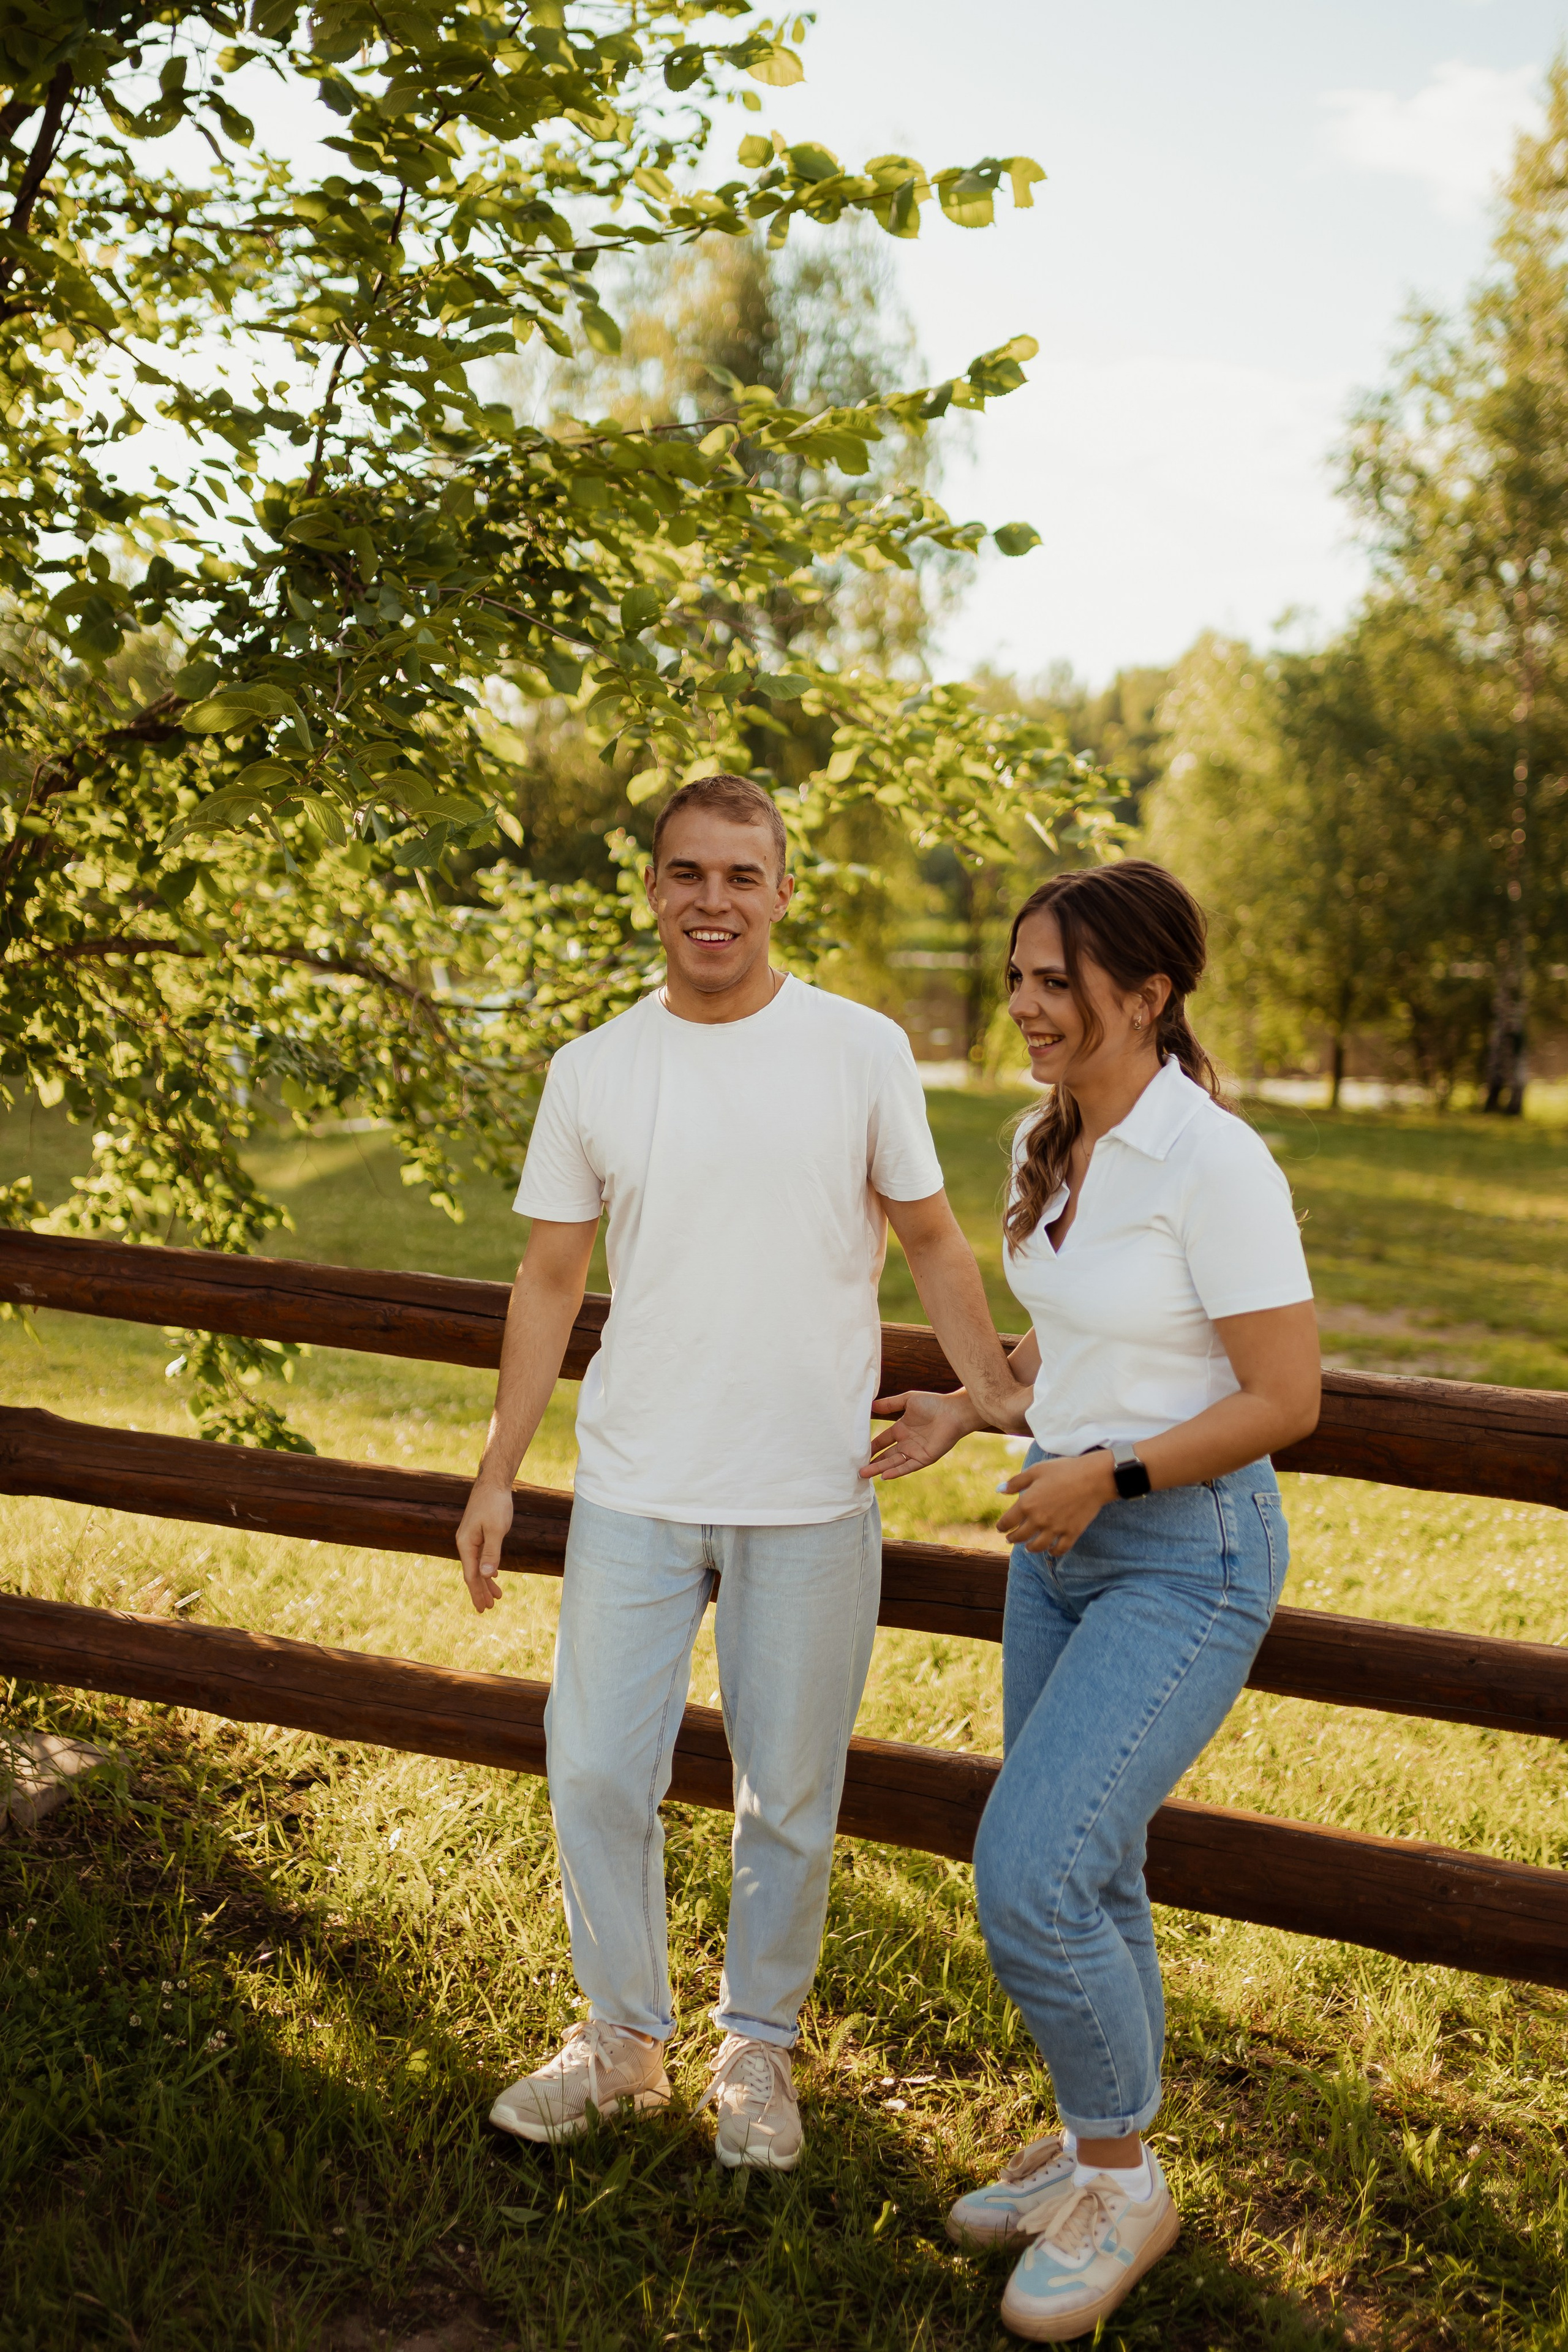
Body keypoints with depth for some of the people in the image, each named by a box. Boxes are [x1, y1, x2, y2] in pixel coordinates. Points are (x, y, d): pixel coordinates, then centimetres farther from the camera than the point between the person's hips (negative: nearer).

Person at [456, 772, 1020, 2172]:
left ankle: (758, 2045, 30)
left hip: (812, 1494, -1)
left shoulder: (861, 1050, -2)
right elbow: (551, 1278, 8)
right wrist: (498, 1473, 7)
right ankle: (624, 2036, 27)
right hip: (635, 1489, 2)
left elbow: (931, 1241, 6)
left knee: (789, 1796, 8)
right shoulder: (592, 1072, 3)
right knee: (596, 1767, 5)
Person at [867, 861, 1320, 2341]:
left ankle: (1120, 2178, 13)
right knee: (1085, 1875, 17)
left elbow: (1284, 1400, -18)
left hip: (1186, 1560, -8)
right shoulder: (1051, 1146, 6)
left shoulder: (1214, 1163, -19)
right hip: (1061, 1537, 8)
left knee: (1028, 1876, -12)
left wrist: (1109, 1472, -21)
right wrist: (964, 1415, 11)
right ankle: (1096, 2153, 36)